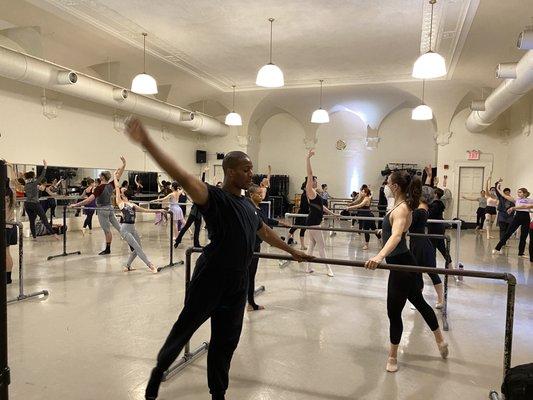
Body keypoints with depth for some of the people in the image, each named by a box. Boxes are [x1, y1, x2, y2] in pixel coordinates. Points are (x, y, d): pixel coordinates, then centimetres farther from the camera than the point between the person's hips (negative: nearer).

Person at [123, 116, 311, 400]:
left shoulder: (247, 204, 11)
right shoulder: (215, 198, -13)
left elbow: (265, 232, 25)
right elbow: (183, 177, -29)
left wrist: (292, 251, 35)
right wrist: (147, 143, -43)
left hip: (237, 285, 7)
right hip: (209, 281, -7)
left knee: (225, 342, 16)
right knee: (184, 328, 10)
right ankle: (158, 371, 36)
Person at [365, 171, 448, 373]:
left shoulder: (401, 209, -23)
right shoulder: (401, 205, 7)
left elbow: (396, 236, -43)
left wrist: (380, 256, -59)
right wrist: (385, 230, 53)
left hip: (401, 265, -10)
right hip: (402, 263, 10)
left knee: (394, 312, 3)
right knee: (419, 303, 25)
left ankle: (392, 357, 19)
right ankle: (440, 340, 43)